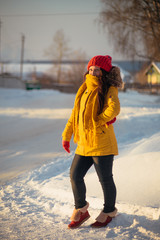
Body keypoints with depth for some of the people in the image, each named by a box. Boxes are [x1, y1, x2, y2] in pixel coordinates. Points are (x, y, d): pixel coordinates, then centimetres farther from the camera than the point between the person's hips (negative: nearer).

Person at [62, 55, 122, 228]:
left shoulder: (109, 90, -7)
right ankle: (81, 210, 27)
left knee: (105, 180, 4)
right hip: (84, 143, 7)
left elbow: (114, 109, -26)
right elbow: (75, 113, 21)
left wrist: (96, 123, -16)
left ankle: (109, 211, 27)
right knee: (75, 175, 6)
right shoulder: (85, 90, 17)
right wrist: (66, 135, 17)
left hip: (102, 143, -7)